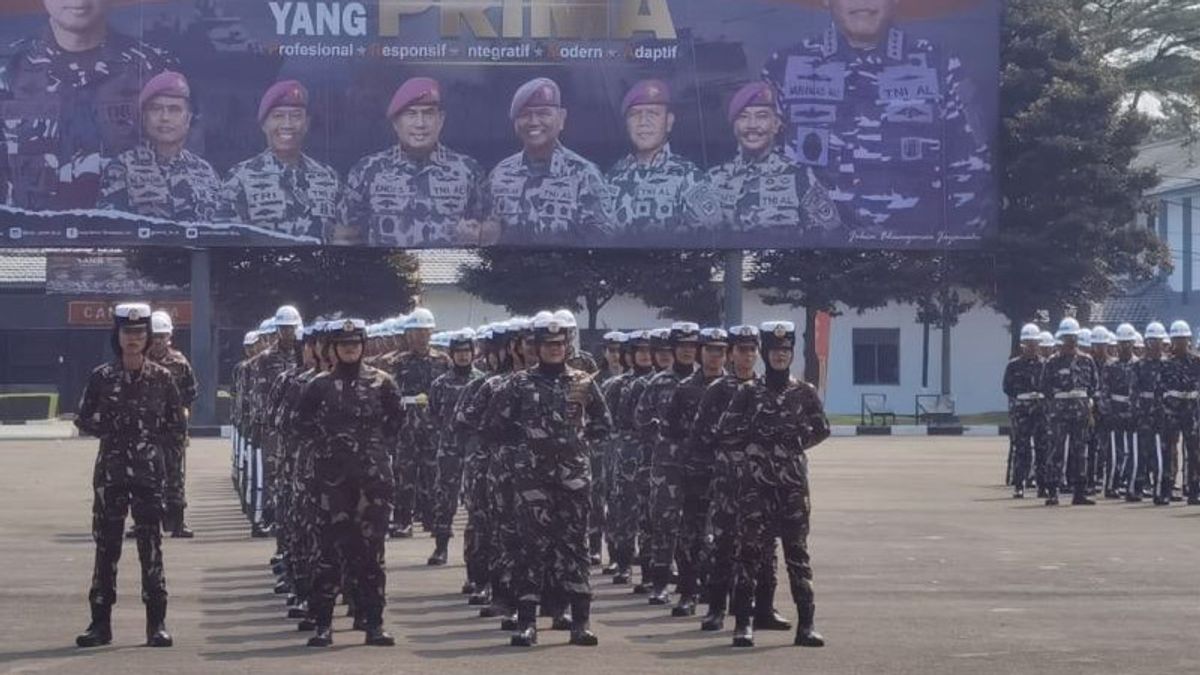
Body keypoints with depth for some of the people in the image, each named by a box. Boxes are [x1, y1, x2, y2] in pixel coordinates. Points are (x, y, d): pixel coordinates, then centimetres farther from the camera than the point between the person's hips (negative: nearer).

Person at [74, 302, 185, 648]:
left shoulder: (161, 378, 2)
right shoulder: (101, 377, 2)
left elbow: (179, 426, 6)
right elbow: (83, 420, 7)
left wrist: (152, 432, -5)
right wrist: (110, 427, -5)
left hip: (149, 473, -1)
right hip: (110, 471, 1)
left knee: (151, 546, -2)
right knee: (105, 545, 3)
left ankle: (157, 624, 3)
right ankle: (101, 622, 9)